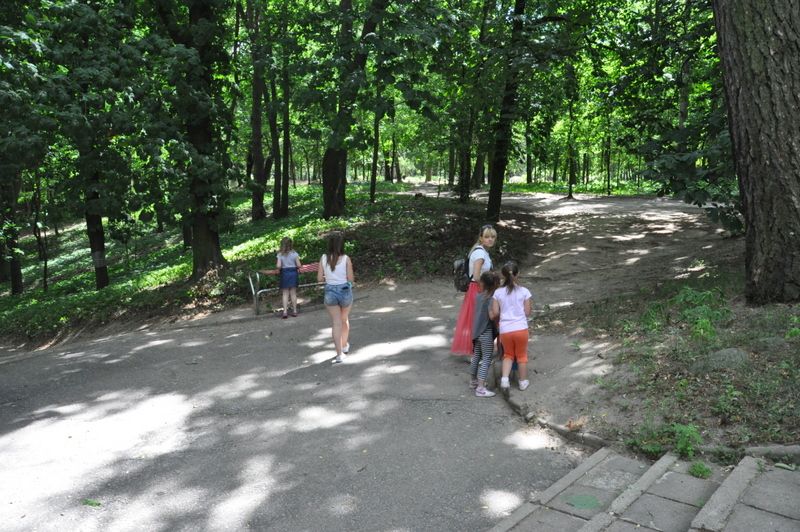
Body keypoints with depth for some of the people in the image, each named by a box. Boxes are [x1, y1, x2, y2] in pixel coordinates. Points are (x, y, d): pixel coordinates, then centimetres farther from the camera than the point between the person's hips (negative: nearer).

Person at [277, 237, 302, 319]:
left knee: (285, 294, 5)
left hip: (284, 274, -1)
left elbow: (279, 266, -13)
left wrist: (279, 270, 7)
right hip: (293, 273, 1)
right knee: (293, 293, 9)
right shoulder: (294, 253, -5)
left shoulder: (280, 254, -6)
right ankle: (294, 311, 14)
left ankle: (285, 312, 0)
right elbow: (299, 265, -7)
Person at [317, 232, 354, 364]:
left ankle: (339, 354, 2)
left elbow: (319, 278, -3)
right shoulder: (346, 259, -11)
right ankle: (345, 345, 40)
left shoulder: (324, 258, -6)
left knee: (336, 323, 6)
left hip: (330, 291, 1)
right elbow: (350, 278, -9)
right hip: (345, 291, 0)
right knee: (345, 319, 23)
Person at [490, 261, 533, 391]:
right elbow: (527, 313, -1)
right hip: (521, 328, -1)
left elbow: (495, 313, -4)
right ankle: (523, 382, 30)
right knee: (521, 355, 18)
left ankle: (504, 379, 4)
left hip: (505, 330, 1)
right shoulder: (524, 291, -3)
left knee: (508, 355, 21)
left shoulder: (498, 292, -2)